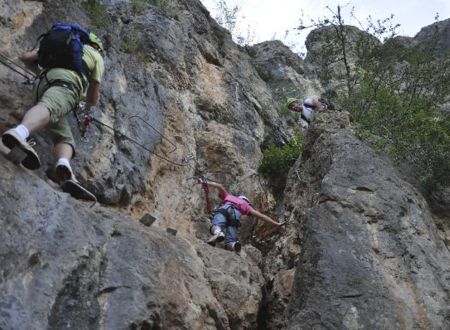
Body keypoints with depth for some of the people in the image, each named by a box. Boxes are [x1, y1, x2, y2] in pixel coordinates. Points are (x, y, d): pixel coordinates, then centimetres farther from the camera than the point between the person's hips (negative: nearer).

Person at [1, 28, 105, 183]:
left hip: (41, 84, 5)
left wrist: (40, 72, 54)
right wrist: (89, 105, 50)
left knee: (64, 139, -2)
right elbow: (93, 97, 26)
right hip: (64, 84, -5)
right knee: (47, 107, -35)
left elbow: (25, 58, 34)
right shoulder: (96, 56, 28)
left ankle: (63, 164, -37)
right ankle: (19, 132, -69)